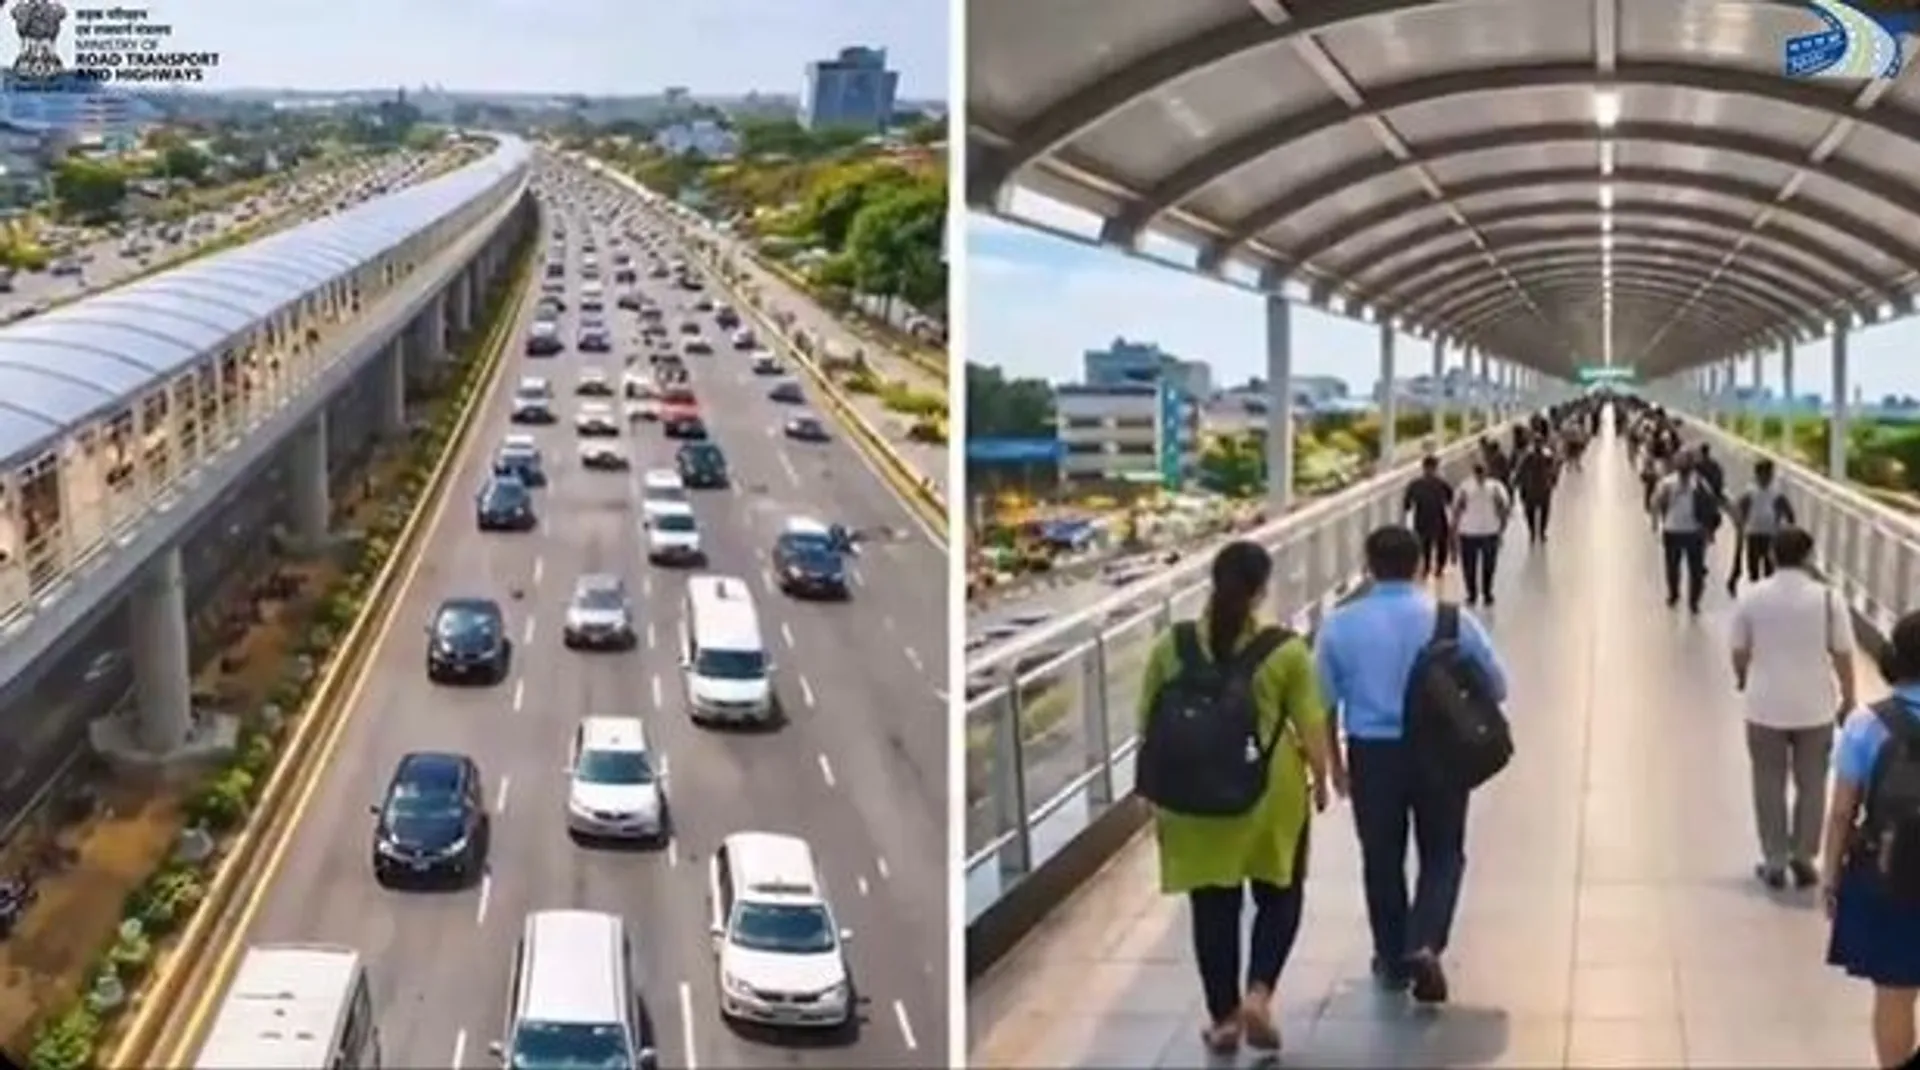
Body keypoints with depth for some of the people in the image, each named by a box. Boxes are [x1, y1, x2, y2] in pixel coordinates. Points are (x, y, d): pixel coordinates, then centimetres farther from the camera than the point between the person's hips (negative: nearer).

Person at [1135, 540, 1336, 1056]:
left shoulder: (1171, 646, -4)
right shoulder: (1286, 650, -10)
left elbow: (1150, 725, 1)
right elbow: (1310, 724, -7)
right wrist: (1320, 776, 10)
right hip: (1270, 788, -1)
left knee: (1213, 907, 10)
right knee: (1280, 895, 16)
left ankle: (1223, 1017, 16)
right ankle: (1258, 993, 1)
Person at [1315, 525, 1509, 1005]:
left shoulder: (1340, 624, -5)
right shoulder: (1453, 619, -6)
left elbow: (1323, 700, 0)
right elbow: (1496, 686, 1)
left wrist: (1333, 760, 13)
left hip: (1372, 753, 1)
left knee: (1382, 859, 15)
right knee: (1443, 855, 13)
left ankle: (1393, 961, 27)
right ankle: (1423, 946, -6)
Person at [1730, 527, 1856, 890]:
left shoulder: (1751, 597, -8)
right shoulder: (1829, 598, -11)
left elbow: (1740, 652, 1)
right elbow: (1842, 656, -6)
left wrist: (1742, 679, 23)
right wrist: (1848, 700, 8)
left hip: (1765, 706, 0)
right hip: (1815, 707, 0)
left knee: (1769, 785, 12)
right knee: (1811, 784, 15)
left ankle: (1775, 863, 19)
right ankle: (1803, 858, 21)